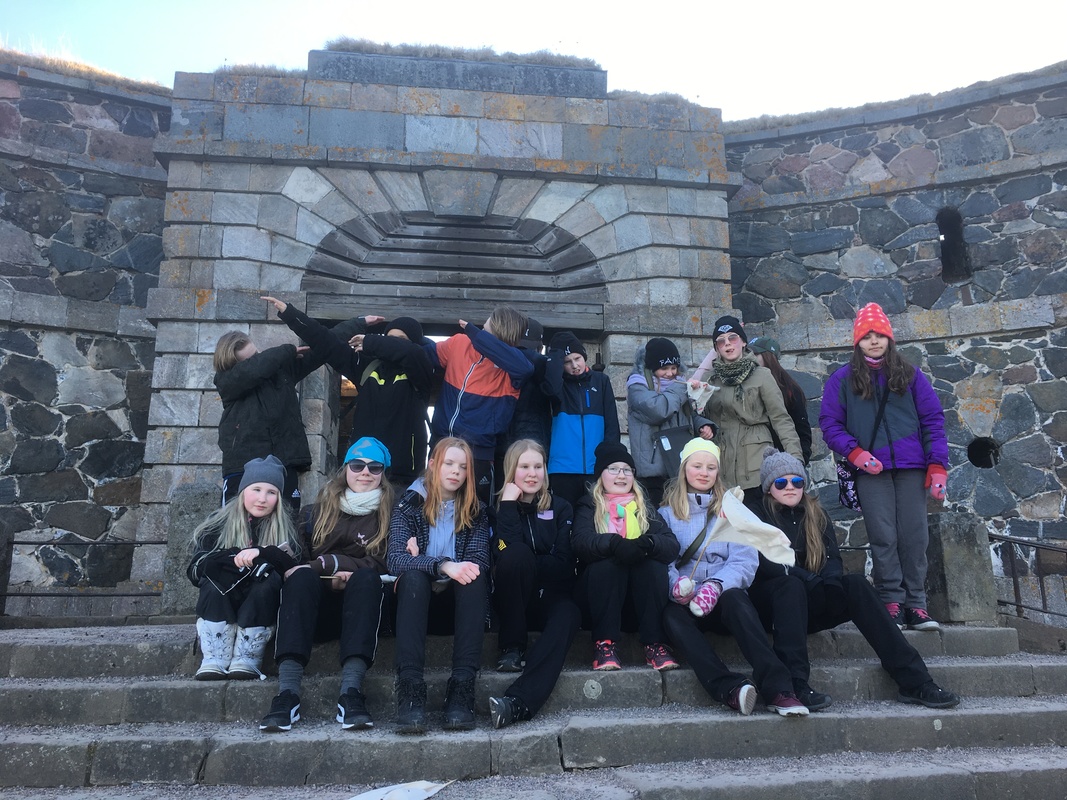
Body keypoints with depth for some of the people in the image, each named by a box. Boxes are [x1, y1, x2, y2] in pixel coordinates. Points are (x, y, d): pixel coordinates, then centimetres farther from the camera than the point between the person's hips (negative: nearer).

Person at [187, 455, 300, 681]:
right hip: (220, 608, 1)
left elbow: (294, 565, -15)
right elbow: (195, 570, -9)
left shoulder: (284, 527, 2)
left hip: (260, 610, -1)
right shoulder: (219, 523, 3)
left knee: (269, 574, -27)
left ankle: (247, 658, -26)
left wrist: (261, 553, -30)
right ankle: (215, 659, -28)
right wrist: (238, 557, -22)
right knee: (214, 575, -25)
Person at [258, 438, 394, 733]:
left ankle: (351, 692, -45)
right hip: (319, 608, 2)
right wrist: (332, 576, -12)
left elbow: (380, 565, -3)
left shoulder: (390, 515, 10)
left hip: (361, 607, -1)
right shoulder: (320, 509, 17)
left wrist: (323, 564, -11)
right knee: (302, 577, -29)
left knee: (366, 579, -32)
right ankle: (288, 693, -41)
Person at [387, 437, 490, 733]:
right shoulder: (409, 505, 2)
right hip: (417, 599, -1)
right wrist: (442, 565, -32)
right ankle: (410, 687, -39)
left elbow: (479, 562, -6)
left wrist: (422, 559, -17)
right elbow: (395, 558, -14)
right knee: (413, 575, -31)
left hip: (457, 603, 1)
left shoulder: (475, 511, 8)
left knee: (473, 577, -29)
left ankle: (462, 686, -35)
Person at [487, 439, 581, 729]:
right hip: (510, 601, -1)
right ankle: (512, 647, -23)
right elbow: (505, 552, -16)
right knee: (516, 553, -32)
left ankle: (519, 702, -50)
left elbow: (563, 566, -1)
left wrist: (527, 568, -11)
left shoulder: (560, 508, 9)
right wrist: (509, 505, -15)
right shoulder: (501, 506, 4)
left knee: (568, 614, -35)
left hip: (549, 597, 1)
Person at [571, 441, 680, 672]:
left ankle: (654, 643, -23)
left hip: (641, 597, 2)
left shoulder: (645, 507, 14)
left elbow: (672, 546, -5)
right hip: (599, 595, -1)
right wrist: (614, 543, -34)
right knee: (607, 564, -31)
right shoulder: (588, 506, 8)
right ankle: (605, 642, -24)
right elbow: (580, 541, -15)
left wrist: (648, 543, -28)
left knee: (654, 564, -27)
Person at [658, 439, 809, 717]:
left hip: (724, 598, 0)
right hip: (684, 601, 0)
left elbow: (745, 561, 1)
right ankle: (730, 689, -48)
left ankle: (778, 689, -45)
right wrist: (676, 585, -23)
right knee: (671, 615, -34)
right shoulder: (667, 512, 16)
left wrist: (716, 585, -20)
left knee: (734, 598, -34)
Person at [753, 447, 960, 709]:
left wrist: (831, 582, -17)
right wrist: (816, 581, -20)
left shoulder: (816, 515, 15)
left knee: (856, 584, -23)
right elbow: (768, 565, -11)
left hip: (811, 607, 4)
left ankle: (914, 681, -29)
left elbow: (833, 558, 5)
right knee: (791, 583, -35)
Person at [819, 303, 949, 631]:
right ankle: (892, 602, 5)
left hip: (911, 468, 1)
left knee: (914, 536, 1)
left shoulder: (910, 375, 10)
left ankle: (916, 604, 8)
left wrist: (937, 465, -2)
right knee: (883, 537, -2)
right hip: (871, 471, -1)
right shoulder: (843, 379, 6)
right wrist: (855, 452, -11)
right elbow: (830, 423, 4)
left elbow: (933, 420, 7)